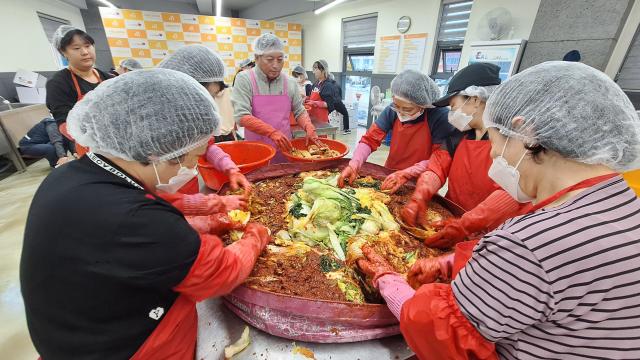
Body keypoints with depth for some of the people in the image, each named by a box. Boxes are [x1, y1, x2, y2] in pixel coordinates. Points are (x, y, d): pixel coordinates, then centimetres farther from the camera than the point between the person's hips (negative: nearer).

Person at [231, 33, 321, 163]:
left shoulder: (289, 82, 3)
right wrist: (272, 132, -26)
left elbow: (299, 111, 11)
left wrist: (309, 129, -9)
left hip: (285, 148, 3)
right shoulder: (244, 79, -7)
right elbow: (242, 116, -15)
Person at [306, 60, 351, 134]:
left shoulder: (329, 85, -10)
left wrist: (315, 103, -24)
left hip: (321, 119, -7)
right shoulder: (316, 83, 12)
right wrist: (307, 99, 3)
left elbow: (329, 104, -15)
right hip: (313, 117, 7)